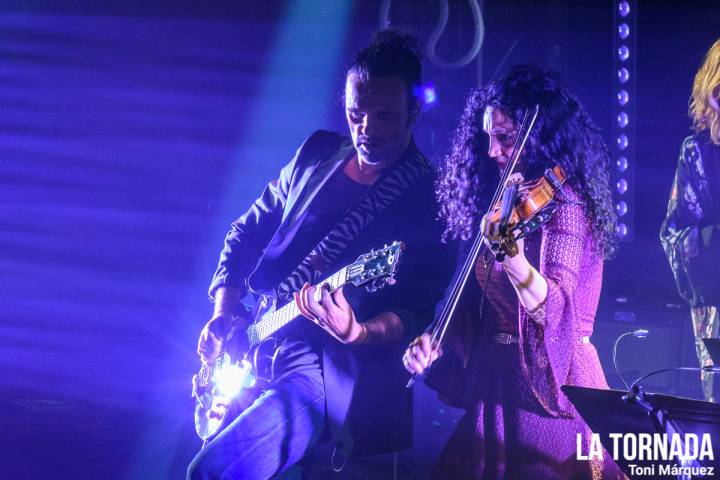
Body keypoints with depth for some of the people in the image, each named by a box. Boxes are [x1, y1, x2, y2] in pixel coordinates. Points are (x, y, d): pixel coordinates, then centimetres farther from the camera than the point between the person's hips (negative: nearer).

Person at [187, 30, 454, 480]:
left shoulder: (428, 200, -10)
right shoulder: (318, 154, 9)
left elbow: (419, 313, -14)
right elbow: (248, 231, 17)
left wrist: (356, 332, -34)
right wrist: (223, 315, 4)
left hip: (326, 368, -7)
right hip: (254, 349, 7)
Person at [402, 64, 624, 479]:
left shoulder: (563, 201, -13)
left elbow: (554, 307, -28)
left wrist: (513, 259, -46)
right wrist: (436, 341, -2)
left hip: (550, 385, -7)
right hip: (496, 383, 7)